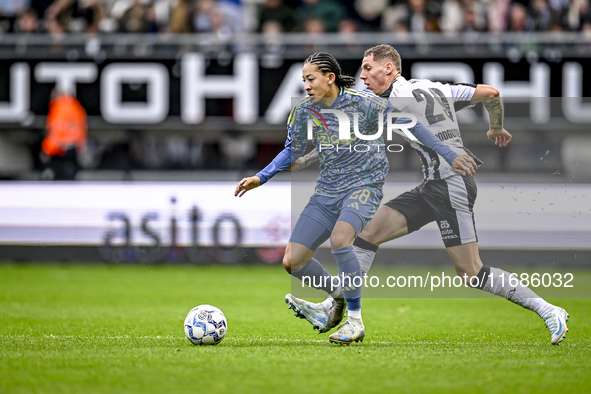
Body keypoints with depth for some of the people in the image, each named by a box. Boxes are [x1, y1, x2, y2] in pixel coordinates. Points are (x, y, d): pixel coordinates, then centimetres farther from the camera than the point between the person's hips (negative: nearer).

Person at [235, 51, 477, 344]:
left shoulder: (362, 103, -12)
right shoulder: (304, 111, 2)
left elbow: (409, 124, -6)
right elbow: (292, 151, 18)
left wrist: (450, 156, -7)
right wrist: (259, 178, 7)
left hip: (363, 186, -6)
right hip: (327, 193, 6)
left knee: (339, 239, -35)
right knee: (292, 261, -5)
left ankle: (355, 321, -22)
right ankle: (337, 294, 26)